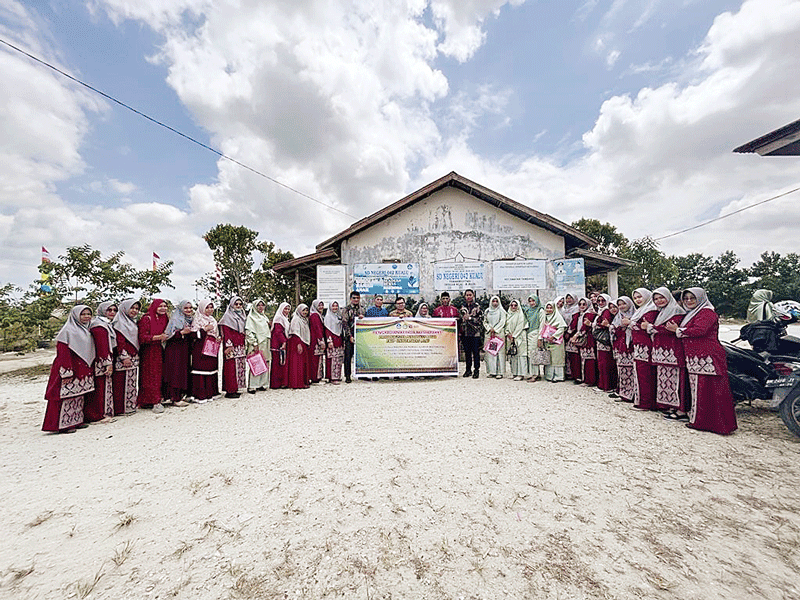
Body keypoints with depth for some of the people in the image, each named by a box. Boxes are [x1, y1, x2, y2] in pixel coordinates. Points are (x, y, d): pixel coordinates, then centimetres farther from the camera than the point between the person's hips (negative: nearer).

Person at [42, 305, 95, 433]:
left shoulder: (86, 330, 14)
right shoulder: (68, 331, -11)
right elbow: (63, 353, -16)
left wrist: (88, 370, 19)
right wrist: (67, 373, -20)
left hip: (82, 371, 8)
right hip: (70, 370, -8)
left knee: (79, 396, 13)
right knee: (68, 396, -4)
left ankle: (76, 421, 21)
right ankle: (63, 425, 5)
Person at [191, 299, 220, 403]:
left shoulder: (213, 320, 18)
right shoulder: (198, 320, -4)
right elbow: (194, 335, -13)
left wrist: (218, 339, 10)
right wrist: (205, 329, -17)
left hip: (212, 349, 7)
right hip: (201, 350, -7)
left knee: (212, 369, 8)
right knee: (202, 369, -7)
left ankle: (211, 392, 16)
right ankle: (201, 395, -1)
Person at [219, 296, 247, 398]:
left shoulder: (242, 316, 19)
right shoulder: (228, 316, -4)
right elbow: (226, 332, -11)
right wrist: (229, 346, -18)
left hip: (240, 346, 8)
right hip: (232, 346, -8)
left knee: (240, 366, 8)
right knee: (231, 366, -6)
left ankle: (237, 388, 16)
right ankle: (230, 390, -2)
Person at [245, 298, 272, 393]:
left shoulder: (265, 317, 19)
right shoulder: (251, 317, -3)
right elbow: (249, 332, -11)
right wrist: (254, 344, -17)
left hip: (265, 345, 7)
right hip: (256, 345, -7)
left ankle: (262, 384, 15)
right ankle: (252, 386, -4)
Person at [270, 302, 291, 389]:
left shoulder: (285, 319, 21)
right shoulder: (279, 318, -9)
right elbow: (278, 332, -18)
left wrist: (286, 341, 16)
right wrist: (284, 342, -22)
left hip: (283, 343, 10)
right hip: (278, 345, -10)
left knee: (283, 363, 10)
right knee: (278, 363, -6)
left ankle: (282, 382, 14)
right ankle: (275, 384, -1)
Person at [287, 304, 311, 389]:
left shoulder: (305, 320, 18)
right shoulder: (296, 319, -9)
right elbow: (295, 333, -17)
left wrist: (308, 344, 19)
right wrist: (298, 344, -25)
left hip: (304, 343, 9)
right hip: (297, 343, -9)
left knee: (304, 362, 11)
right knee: (298, 363, -8)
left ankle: (304, 382, 17)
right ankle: (297, 383, -5)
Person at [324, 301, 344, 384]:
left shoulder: (339, 316, 16)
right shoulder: (328, 316, -3)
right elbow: (327, 330, -8)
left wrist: (343, 340, 16)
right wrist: (329, 341, -16)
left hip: (339, 340, 7)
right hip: (332, 340, -7)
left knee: (339, 359, 7)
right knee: (333, 359, -9)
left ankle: (338, 376, 14)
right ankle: (333, 378, -5)